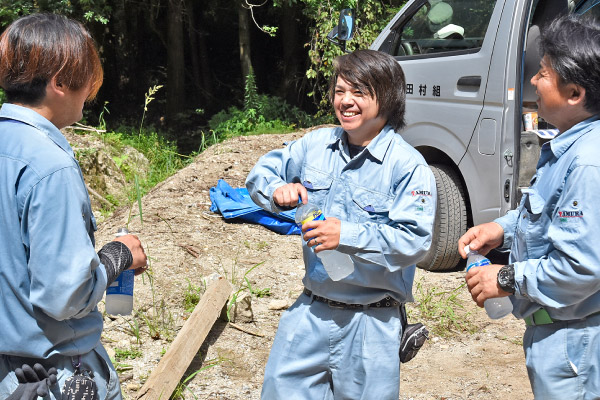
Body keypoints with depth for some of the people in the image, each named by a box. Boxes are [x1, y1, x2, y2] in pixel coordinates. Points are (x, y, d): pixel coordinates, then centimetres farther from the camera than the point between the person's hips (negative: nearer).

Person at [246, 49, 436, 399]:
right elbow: (261, 173, 14)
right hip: (311, 310, 5)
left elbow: (415, 241, -21)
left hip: (371, 321, -5)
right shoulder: (316, 145, 4)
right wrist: (278, 191, -9)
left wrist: (348, 236, -29)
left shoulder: (408, 166, -14)